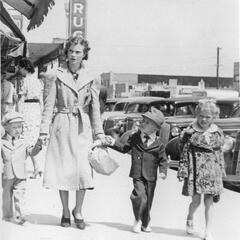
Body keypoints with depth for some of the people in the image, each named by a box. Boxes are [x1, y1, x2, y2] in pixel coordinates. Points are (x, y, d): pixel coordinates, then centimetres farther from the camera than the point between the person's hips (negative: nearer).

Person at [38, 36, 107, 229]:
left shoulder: (90, 79, 4)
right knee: (62, 170, 2)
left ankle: (78, 211, 13)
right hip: (61, 127, 0)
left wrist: (99, 133, 5)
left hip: (83, 128, 1)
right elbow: (49, 105, 1)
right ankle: (65, 212, 20)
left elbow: (95, 108, 8)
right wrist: (44, 130, -4)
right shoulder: (58, 76, 1)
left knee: (83, 171, -6)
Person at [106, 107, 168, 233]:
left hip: (150, 177, 0)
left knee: (148, 200, 10)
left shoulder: (158, 144, -4)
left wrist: (163, 171, -11)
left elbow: (162, 160, 3)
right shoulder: (134, 137, 3)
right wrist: (114, 143, 0)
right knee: (139, 196, -18)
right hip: (137, 175, 0)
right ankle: (138, 220, 5)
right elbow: (124, 147, 14)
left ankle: (145, 223, 31)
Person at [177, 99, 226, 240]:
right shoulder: (190, 132, -4)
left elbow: (220, 153, 11)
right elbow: (184, 153, -2)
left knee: (209, 201, 2)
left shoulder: (217, 133, 5)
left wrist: (221, 172, 11)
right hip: (195, 169, -2)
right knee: (196, 200, 0)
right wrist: (183, 172, -5)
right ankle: (190, 219, 33)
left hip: (212, 171, 2)